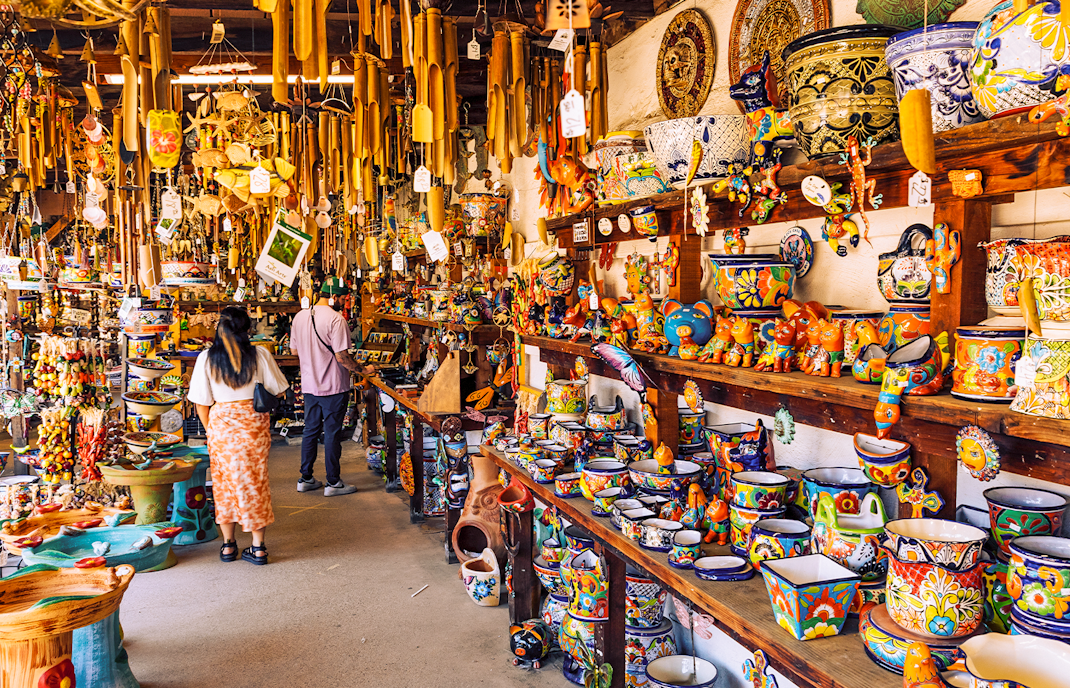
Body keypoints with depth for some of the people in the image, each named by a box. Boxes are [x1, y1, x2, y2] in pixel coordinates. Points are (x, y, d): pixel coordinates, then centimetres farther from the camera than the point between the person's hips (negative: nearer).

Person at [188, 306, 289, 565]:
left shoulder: (206, 358, -7)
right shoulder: (260, 355, -8)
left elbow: (202, 404, -4)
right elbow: (278, 390, 0)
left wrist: (210, 430, 9)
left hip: (221, 425, 0)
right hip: (255, 424, 0)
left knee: (224, 482, 14)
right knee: (255, 481, 10)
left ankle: (228, 544, 21)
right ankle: (258, 546, 14)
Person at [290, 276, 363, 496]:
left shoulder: (300, 317, 5)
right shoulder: (335, 319, -18)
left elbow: (294, 349, 14)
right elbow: (342, 356, -20)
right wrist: (362, 369, -7)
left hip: (309, 385, 7)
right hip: (333, 386, -7)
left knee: (310, 430, 16)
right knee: (332, 433, 2)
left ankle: (305, 479, 23)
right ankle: (333, 483, 11)